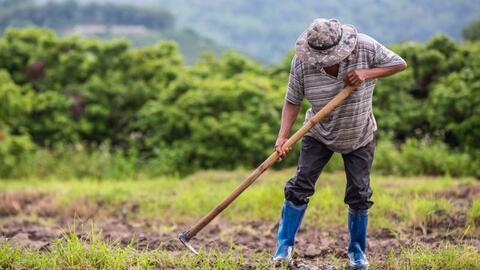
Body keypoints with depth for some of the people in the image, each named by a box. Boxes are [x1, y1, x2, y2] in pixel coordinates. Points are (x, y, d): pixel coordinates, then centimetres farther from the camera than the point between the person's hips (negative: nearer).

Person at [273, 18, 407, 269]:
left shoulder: (365, 47, -23)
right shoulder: (301, 62, -22)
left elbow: (399, 64, -14)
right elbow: (292, 101, -16)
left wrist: (367, 73, -29)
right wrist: (282, 137, -28)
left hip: (359, 137, 0)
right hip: (319, 134, 0)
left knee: (359, 194, 2)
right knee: (300, 185, -8)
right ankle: (284, 245, 4)